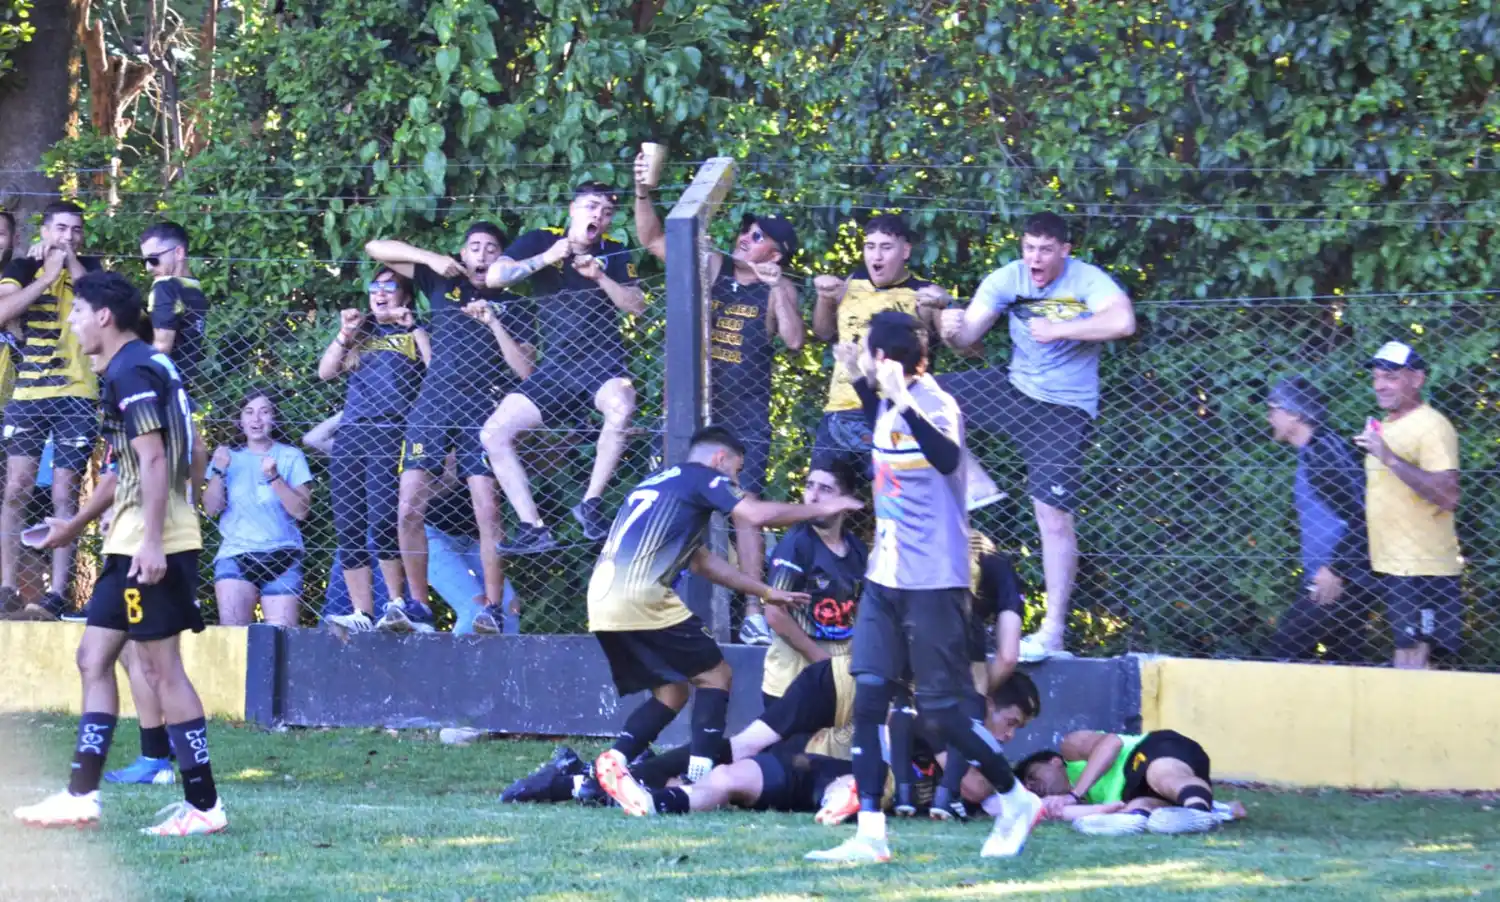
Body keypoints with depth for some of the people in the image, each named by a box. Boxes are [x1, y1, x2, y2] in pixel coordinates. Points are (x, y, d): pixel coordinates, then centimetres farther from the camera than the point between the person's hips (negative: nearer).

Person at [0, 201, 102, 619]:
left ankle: (58, 591, -1)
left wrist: (71, 263, -7)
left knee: (63, 495, -2)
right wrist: (48, 275, -12)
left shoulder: (90, 269, 10)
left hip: (76, 398, -1)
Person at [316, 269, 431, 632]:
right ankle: (362, 615, -3)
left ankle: (398, 606, -14)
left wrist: (412, 328, -5)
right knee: (348, 529, -4)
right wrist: (345, 334, 5)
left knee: (382, 521, -22)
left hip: (390, 432, -5)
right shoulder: (361, 334, 27)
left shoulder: (414, 334, 16)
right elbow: (326, 372, 16)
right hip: (350, 435, 5)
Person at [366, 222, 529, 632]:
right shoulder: (443, 280, 13)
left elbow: (526, 369, -2)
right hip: (433, 405, 2)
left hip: (483, 412, -2)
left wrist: (494, 322, -11)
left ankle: (493, 609, -10)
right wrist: (431, 258, -1)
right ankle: (417, 606, 4)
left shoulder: (515, 305, 8)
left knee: (488, 511, -14)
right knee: (409, 509, -5)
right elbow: (375, 248, 12)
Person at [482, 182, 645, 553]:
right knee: (494, 433, -9)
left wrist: (599, 277, -17)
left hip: (602, 359, -2)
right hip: (557, 366, 2)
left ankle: (591, 504, -24)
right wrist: (546, 259, -19)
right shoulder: (541, 241, 2)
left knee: (621, 406, -37)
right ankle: (533, 528, -8)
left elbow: (638, 306, -4)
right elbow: (494, 277, -10)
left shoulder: (613, 253, 4)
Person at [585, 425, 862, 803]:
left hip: (602, 602, 8)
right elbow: (757, 515, -9)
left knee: (671, 693, 17)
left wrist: (766, 591, 36)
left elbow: (702, 561, 35)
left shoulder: (663, 482, 30)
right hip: (641, 597, -8)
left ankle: (615, 761, -2)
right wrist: (820, 509, 4)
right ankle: (701, 777, -9)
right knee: (715, 675, 3)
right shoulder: (701, 476, 5)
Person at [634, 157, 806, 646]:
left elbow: (795, 341, -12)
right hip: (691, 411, 3)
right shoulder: (710, 268, 8)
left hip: (745, 416, -3)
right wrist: (643, 193, -7)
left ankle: (754, 615, -9)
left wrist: (776, 287, -18)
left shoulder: (778, 290, 2)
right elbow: (652, 239, 6)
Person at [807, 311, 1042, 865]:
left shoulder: (934, 406, -15)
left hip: (932, 583, -8)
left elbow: (947, 458, -36)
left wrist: (902, 400, -40)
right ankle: (870, 834, -4)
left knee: (943, 706, -5)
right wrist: (862, 384, 27)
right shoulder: (888, 408, 11)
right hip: (885, 577, 8)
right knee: (868, 694, -2)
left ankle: (1016, 800, 16)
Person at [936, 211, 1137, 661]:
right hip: (1013, 389, 5)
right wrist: (954, 330, -33)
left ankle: (1053, 632, -10)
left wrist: (1056, 330, -30)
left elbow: (1123, 321, -34)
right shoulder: (1007, 279, -4)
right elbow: (969, 333, -8)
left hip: (1064, 410, -5)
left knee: (1054, 515, -13)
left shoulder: (1088, 281, -17)